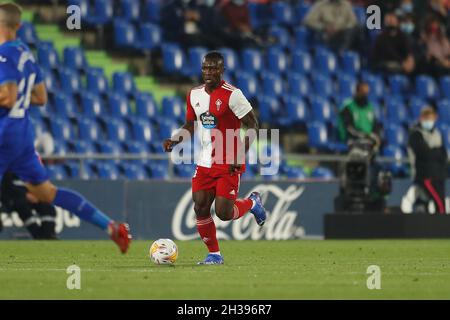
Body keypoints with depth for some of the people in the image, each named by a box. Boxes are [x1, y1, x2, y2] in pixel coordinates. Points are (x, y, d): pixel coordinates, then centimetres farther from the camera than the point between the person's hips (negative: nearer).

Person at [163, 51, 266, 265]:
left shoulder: (232, 95, -13)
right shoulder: (194, 95, 7)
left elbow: (252, 125, -11)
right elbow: (190, 125, 20)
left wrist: (240, 156, -19)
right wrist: (175, 140, 0)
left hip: (229, 165, -6)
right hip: (205, 163, 6)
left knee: (223, 213, -11)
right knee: (200, 209, -2)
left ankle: (252, 203, 21)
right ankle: (214, 254, 13)